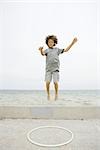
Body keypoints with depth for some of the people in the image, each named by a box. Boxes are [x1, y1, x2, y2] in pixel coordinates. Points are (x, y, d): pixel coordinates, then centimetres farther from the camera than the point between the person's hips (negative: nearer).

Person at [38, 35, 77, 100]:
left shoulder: (57, 49, 13)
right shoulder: (46, 50, 8)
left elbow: (66, 50, 11)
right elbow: (43, 54, -13)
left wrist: (72, 43, 6)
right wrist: (41, 50, -36)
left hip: (55, 69, 0)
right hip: (48, 69, 0)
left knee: (55, 82, -7)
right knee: (47, 82, -8)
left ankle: (56, 94, 16)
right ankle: (48, 94, 14)